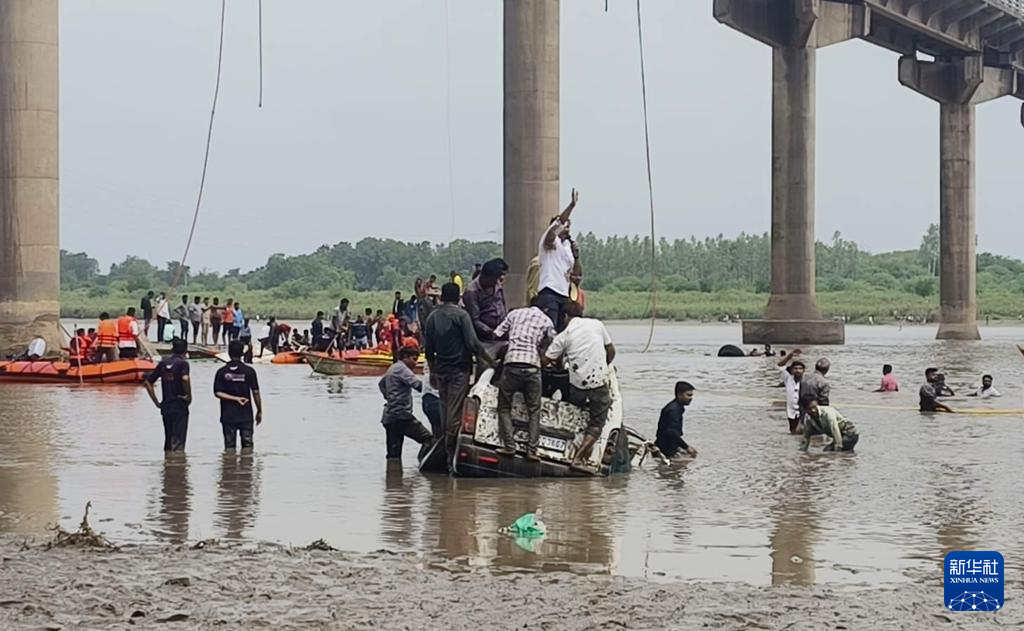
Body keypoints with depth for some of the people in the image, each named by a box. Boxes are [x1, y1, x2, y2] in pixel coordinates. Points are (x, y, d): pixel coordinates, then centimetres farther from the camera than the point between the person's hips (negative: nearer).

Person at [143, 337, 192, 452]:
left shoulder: (163, 363, 10)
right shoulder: (182, 363, -8)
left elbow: (147, 382, 11)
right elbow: (185, 378, -29)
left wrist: (156, 402, 12)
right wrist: (189, 396, -14)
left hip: (165, 407, 5)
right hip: (180, 406, -5)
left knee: (168, 441, 14)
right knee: (178, 443, -5)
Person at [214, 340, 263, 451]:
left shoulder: (222, 372, -2)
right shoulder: (249, 371, -4)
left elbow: (217, 393, -8)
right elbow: (255, 392, -3)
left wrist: (235, 399, -8)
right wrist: (259, 411, 6)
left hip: (228, 416, 1)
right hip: (246, 415, -1)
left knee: (229, 446, 5)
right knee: (247, 445, 3)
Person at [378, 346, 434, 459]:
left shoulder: (392, 369, 22)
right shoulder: (401, 368, -8)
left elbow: (381, 383, 41)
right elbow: (416, 384, -24)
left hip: (389, 417, 10)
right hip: (400, 415, -10)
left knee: (393, 454, 8)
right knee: (428, 438, -13)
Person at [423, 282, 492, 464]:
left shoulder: (432, 317, 8)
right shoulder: (461, 315, -10)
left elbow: (428, 348, 13)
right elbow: (472, 343, -15)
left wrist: (432, 370, 23)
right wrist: (489, 359, -4)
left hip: (441, 369, 6)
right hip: (459, 369, -6)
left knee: (445, 408, 13)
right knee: (455, 410, -5)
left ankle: (445, 449, 16)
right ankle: (451, 451, -6)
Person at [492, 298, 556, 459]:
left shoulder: (515, 313, 17)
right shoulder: (546, 321, 13)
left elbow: (496, 334, 14)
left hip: (511, 363, 0)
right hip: (532, 366, 0)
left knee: (504, 408, 11)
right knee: (534, 411, 9)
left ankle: (509, 446, 0)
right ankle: (532, 450, 0)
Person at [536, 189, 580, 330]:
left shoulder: (568, 246, 22)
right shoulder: (550, 240, 2)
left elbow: (576, 273, 21)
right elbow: (558, 222, -17)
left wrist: (576, 256, 4)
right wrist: (572, 205, -23)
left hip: (563, 294, 8)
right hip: (549, 292, -8)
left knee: (561, 329, 6)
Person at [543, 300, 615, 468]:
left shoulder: (563, 336, 0)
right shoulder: (597, 324, 7)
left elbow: (545, 360, -1)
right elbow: (611, 351, 14)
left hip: (577, 386, -1)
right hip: (600, 383, 1)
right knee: (597, 424, 6)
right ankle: (578, 457, -8)